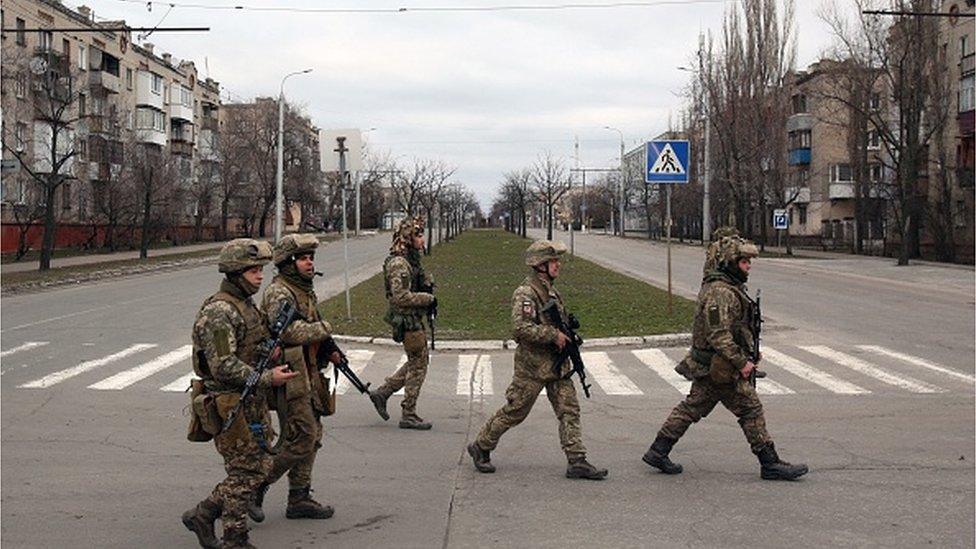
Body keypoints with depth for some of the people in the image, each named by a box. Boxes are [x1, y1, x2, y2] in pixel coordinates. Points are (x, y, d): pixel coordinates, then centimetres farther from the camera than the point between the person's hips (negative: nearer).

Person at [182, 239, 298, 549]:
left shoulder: (246, 306, 13)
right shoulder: (219, 312, -18)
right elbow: (223, 367, -24)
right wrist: (267, 378, -24)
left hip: (252, 403, 9)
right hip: (230, 406, -9)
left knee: (259, 466, 13)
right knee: (245, 471, -2)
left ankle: (203, 515, 23)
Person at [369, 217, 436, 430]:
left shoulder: (411, 259, 12)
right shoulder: (399, 264, -20)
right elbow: (401, 297, -26)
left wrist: (428, 286, 7)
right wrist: (428, 299, -18)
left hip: (414, 319, 10)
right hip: (407, 320, -10)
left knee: (416, 362, 19)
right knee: (418, 365, -1)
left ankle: (382, 393, 26)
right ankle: (408, 415, 8)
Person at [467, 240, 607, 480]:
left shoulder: (551, 291, 13)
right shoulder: (525, 293, -17)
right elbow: (521, 327, -29)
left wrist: (566, 334, 10)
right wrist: (553, 335, -25)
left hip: (557, 364, 8)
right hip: (533, 366, -8)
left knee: (569, 410, 1)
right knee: (514, 412, 3)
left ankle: (577, 462, 1)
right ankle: (480, 448, 21)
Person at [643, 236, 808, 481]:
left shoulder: (730, 287, 15)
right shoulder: (720, 293, -21)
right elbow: (719, 335, -26)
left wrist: (747, 355, 22)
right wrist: (742, 362, -22)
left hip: (707, 366, 10)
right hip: (721, 367, -10)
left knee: (692, 407, 14)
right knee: (751, 409, -2)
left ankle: (658, 451, 18)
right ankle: (770, 464, 6)